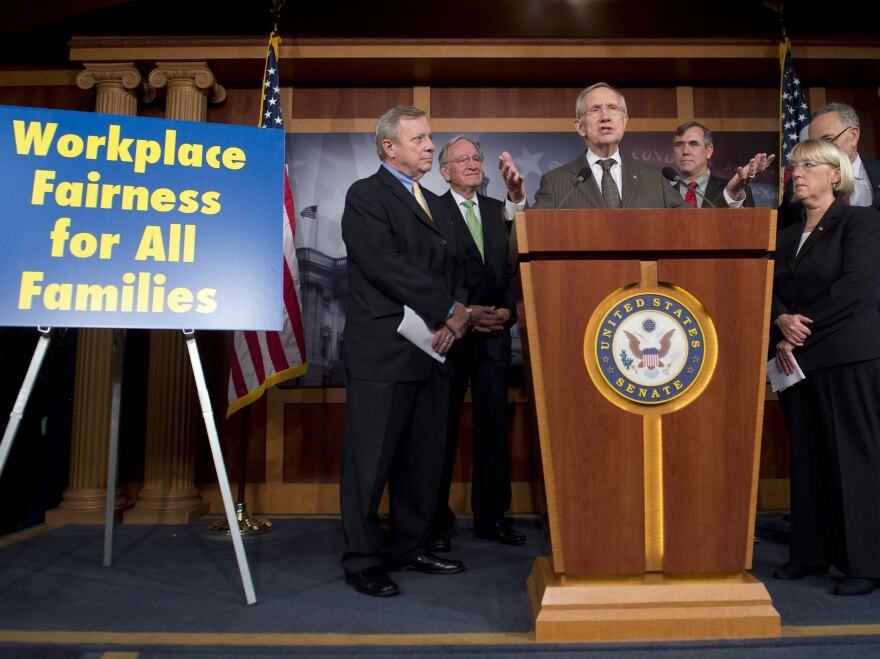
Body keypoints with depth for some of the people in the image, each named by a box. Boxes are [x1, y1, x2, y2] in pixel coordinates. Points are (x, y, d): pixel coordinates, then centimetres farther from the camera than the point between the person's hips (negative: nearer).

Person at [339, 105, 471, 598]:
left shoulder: (435, 204, 23)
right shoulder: (366, 196, -2)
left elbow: (456, 267, 18)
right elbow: (388, 266, -15)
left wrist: (456, 317, -2)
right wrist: (450, 311, -13)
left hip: (433, 347, 8)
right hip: (384, 351, -7)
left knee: (425, 458, 12)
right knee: (371, 460, 0)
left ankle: (411, 548, 25)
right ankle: (364, 561, 13)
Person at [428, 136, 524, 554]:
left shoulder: (498, 211, 16)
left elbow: (513, 268, 13)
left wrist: (508, 309, -3)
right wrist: (462, 314, -12)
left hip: (494, 334, 4)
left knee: (494, 426, 7)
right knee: (442, 429, 3)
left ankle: (490, 516, 19)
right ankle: (437, 521, 15)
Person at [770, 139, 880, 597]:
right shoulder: (785, 236, 18)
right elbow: (771, 292, 10)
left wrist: (804, 327, -14)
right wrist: (782, 324, -11)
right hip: (797, 358, 6)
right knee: (806, 455, 8)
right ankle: (810, 554, 17)